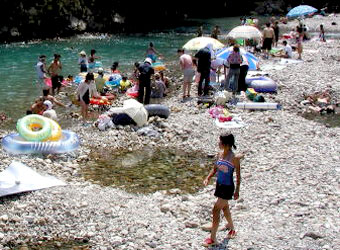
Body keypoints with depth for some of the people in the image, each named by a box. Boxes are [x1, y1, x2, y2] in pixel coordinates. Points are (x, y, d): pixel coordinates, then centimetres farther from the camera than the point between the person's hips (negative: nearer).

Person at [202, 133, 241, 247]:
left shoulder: (234, 158, -19)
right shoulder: (220, 154, 0)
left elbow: (238, 175, -12)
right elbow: (215, 169, 11)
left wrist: (237, 190, -8)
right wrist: (208, 178, -5)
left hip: (227, 187, -7)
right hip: (219, 184, 7)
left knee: (216, 210, -7)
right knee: (224, 208, 22)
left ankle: (213, 238, 2)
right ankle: (232, 228, 45)